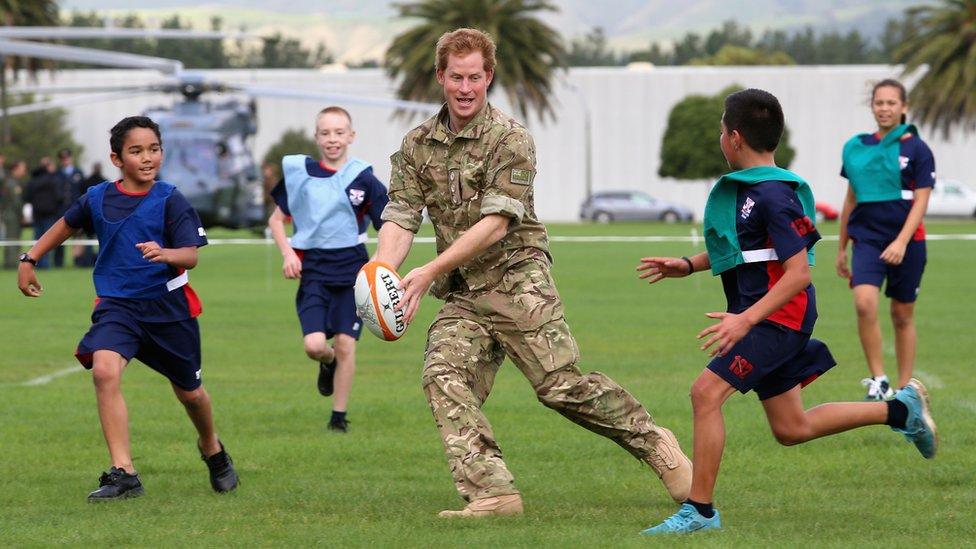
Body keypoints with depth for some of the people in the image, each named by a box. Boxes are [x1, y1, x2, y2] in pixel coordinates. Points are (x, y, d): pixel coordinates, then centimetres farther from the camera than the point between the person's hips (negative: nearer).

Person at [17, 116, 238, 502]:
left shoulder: (170, 201, -10)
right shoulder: (98, 198, 0)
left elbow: (191, 254, -18)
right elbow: (68, 225, 20)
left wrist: (164, 253, -39)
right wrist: (30, 259, 18)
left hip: (168, 305, -1)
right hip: (116, 304, 1)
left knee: (188, 390, 14)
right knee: (104, 370, -25)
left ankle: (212, 448, 48)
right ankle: (123, 473, -24)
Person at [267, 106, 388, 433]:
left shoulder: (363, 179, -3)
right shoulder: (299, 172, 2)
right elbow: (276, 219, 12)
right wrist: (287, 253, -3)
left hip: (352, 270, -1)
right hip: (313, 270, 1)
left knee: (346, 344, -3)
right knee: (314, 345, -13)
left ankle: (339, 416, 12)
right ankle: (328, 363, 25)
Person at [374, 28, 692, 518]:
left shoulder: (511, 139, -7)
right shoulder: (417, 146, 10)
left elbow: (495, 223, -15)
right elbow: (400, 219, 3)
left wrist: (429, 272, -21)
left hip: (517, 279, -5)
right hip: (461, 297, 5)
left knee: (562, 385, -11)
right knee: (443, 377, -17)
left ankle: (655, 445, 9)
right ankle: (493, 494, -21)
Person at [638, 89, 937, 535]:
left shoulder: (773, 194, -19)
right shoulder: (743, 186, 11)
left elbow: (799, 272, -23)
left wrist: (745, 320, -29)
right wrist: (688, 265, 16)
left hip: (779, 315, -10)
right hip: (762, 317, 10)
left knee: (706, 393, -18)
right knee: (791, 429, 15)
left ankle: (699, 510, -13)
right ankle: (901, 409, 26)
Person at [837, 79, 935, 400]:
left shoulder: (916, 149, -3)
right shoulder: (856, 147, 7)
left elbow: (920, 201, -7)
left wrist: (901, 242, -20)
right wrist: (841, 248, 18)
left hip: (907, 242, -2)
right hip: (867, 238, 2)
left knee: (902, 315, 6)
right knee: (864, 302, -21)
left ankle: (903, 389, 18)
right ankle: (878, 380, -13)